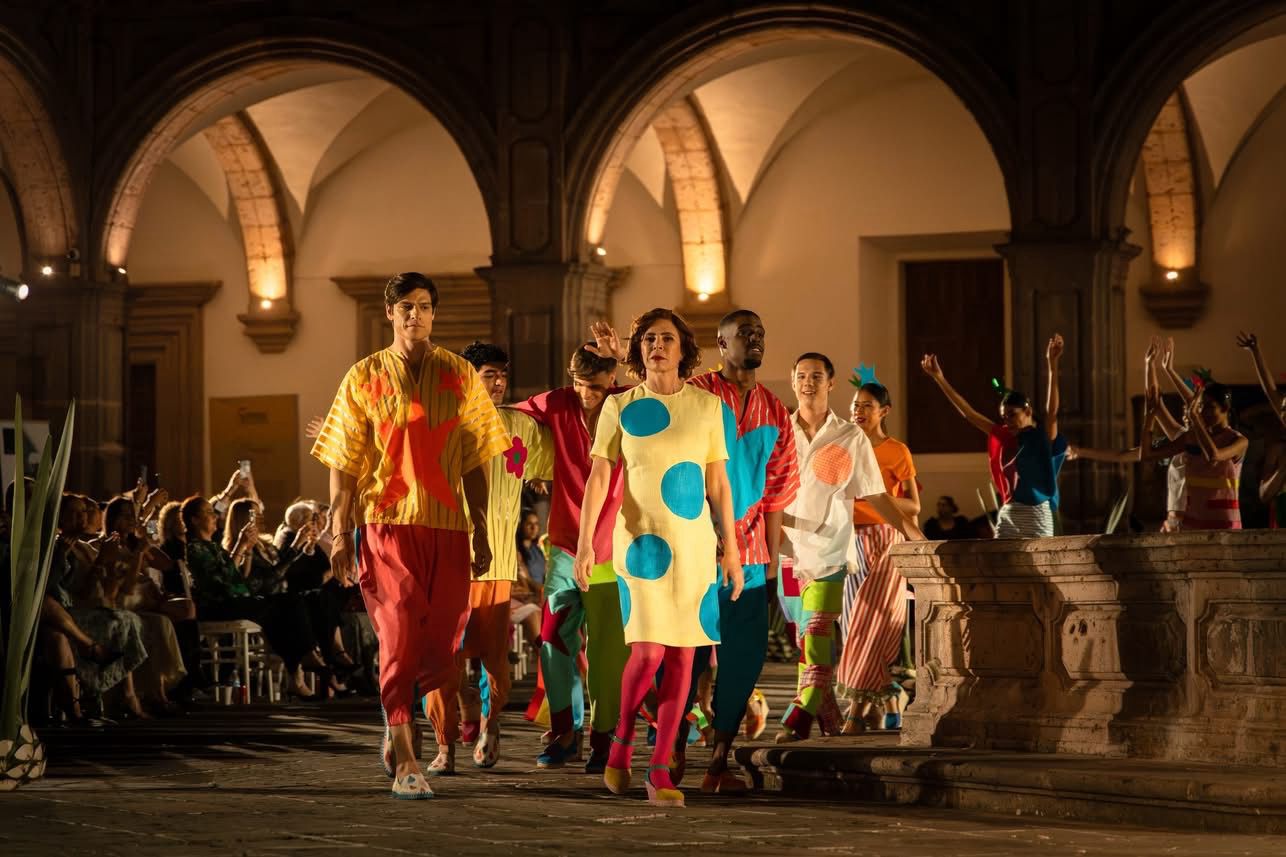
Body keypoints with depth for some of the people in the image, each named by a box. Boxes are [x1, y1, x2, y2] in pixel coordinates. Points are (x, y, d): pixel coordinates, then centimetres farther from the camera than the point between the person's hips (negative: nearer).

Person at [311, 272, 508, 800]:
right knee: (399, 638, -12)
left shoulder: (461, 377, 9)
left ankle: (397, 730, 27)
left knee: (440, 648, 3)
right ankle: (405, 762, -11)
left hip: (447, 527, 2)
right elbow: (342, 465, 5)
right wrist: (341, 534, -2)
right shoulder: (364, 378, 6)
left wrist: (482, 534, 4)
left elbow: (476, 463, 9)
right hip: (386, 523, -2)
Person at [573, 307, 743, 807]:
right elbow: (598, 477, -1)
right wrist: (585, 543, -10)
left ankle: (660, 772, 5)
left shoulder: (707, 406, 5)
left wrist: (731, 550, 5)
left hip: (694, 541, 2)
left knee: (682, 654, 0)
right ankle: (623, 738, 12)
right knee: (648, 649, -14)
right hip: (640, 538, -2)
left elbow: (719, 483, 7)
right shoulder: (619, 407, 1)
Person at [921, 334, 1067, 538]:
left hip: (1036, 516, -5)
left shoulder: (1043, 438, -4)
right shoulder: (1005, 437, 10)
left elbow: (1052, 410, -21)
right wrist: (939, 378, 8)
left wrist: (1052, 365, -33)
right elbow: (968, 413, 11)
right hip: (1007, 515, 5)